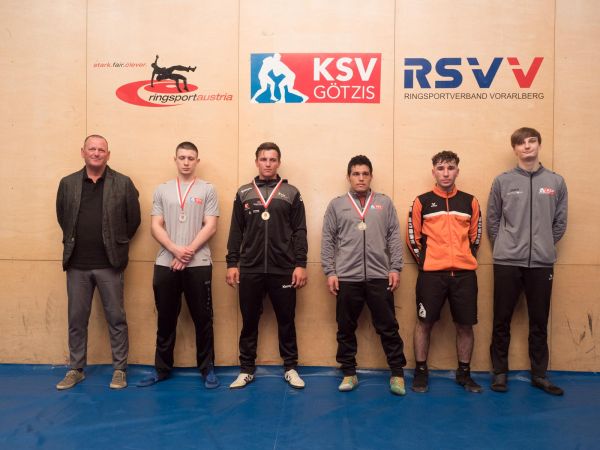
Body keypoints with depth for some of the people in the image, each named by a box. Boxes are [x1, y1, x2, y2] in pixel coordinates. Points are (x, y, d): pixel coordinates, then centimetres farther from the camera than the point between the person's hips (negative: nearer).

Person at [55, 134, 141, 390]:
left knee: (116, 318, 6)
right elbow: (62, 217, 14)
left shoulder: (123, 184, -2)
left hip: (109, 264, -2)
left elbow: (134, 219, 2)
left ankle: (119, 369, 19)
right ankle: (76, 369, 27)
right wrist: (75, 242, 12)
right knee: (76, 319, 12)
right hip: (77, 265, 3)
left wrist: (117, 244, 6)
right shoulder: (68, 184, 6)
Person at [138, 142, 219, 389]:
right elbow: (156, 227, 3)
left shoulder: (207, 190, 4)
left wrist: (189, 252, -12)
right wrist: (176, 250, -12)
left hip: (198, 264, -2)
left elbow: (210, 226, -3)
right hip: (165, 264, 2)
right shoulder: (162, 190, 10)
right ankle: (162, 368, 24)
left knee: (202, 319, 4)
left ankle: (207, 369, 17)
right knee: (166, 319, 11)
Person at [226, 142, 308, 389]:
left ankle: (291, 368, 22)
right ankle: (246, 370, 22)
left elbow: (300, 232, 1)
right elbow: (236, 232, 7)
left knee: (286, 321, 8)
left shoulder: (291, 193, 5)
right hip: (250, 270, 1)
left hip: (283, 270, -1)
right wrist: (232, 263, 2)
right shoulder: (243, 193, 8)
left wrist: (300, 264, -5)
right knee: (249, 322, 9)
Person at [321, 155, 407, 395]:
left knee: (388, 327, 5)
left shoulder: (385, 203, 9)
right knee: (346, 329, 9)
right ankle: (349, 373, 23)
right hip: (347, 278, 0)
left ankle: (397, 373, 18)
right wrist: (330, 272, -2)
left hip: (379, 277, 0)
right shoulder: (336, 204, 7)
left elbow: (394, 238, 7)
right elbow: (328, 241, 5)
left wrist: (395, 268, -1)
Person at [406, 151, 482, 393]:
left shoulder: (470, 201, 10)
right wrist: (424, 262, 3)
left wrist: (465, 260, 8)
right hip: (431, 273, -2)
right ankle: (421, 372, 17)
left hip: (464, 273, 2)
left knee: (465, 325, 7)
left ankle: (464, 373, 23)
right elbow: (412, 237, 5)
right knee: (425, 322, 3)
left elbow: (475, 236, 15)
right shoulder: (422, 201, 3)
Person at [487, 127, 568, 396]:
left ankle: (539, 374, 23)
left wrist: (544, 246, 5)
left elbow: (560, 223, 9)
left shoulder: (556, 182, 6)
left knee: (539, 323, 10)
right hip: (507, 262, -1)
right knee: (502, 321, 5)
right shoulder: (502, 181, 1)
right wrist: (505, 246, 2)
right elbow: (492, 221, 5)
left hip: (542, 263, 2)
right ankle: (500, 372, 18)